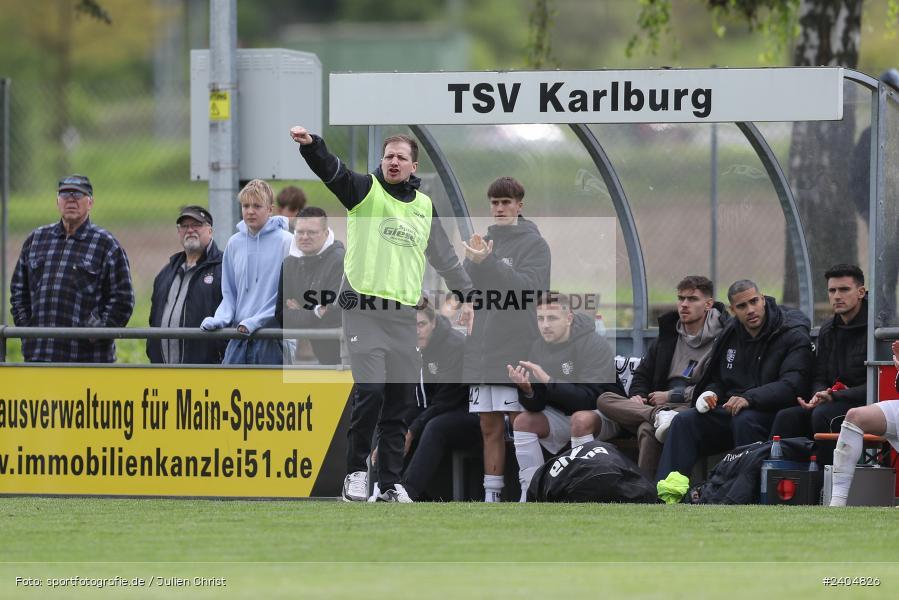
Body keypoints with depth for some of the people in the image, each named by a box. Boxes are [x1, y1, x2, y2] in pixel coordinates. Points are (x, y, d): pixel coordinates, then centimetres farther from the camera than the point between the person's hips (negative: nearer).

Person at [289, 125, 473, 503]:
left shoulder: (425, 206, 14)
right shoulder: (366, 191, 0)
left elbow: (443, 256, 27)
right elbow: (332, 171, -19)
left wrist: (468, 292, 32)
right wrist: (311, 145, -38)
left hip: (404, 316, 5)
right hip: (364, 310, -5)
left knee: (400, 401, 5)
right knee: (370, 389, -17)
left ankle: (391, 483, 11)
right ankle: (355, 472, -4)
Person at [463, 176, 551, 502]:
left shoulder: (534, 244, 0)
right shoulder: (483, 242, 16)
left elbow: (529, 287, -14)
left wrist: (488, 262, -22)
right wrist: (476, 262, -12)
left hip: (518, 352, -5)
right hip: (482, 352, 5)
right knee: (490, 429, 6)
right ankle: (491, 497, 7)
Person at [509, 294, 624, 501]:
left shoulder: (594, 345, -23)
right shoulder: (538, 347, -5)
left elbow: (590, 398, -32)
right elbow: (535, 406, -7)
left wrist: (548, 381, -41)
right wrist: (526, 390, -30)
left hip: (604, 415, -6)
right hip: (563, 415, 6)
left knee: (581, 419, -35)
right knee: (523, 421, -13)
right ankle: (529, 497, -11)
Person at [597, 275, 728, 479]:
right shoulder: (669, 335, 23)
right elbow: (643, 374, 31)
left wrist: (671, 396, -8)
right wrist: (637, 395, 6)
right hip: (659, 405, 8)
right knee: (604, 400, -17)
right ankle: (659, 416, -40)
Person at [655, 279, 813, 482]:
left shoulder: (794, 336, -7)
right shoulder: (730, 335, 14)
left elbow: (792, 385, -20)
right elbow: (717, 380, 27)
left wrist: (749, 399, -33)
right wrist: (710, 394, 0)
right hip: (729, 411, 6)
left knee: (745, 420, -38)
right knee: (683, 421, -15)